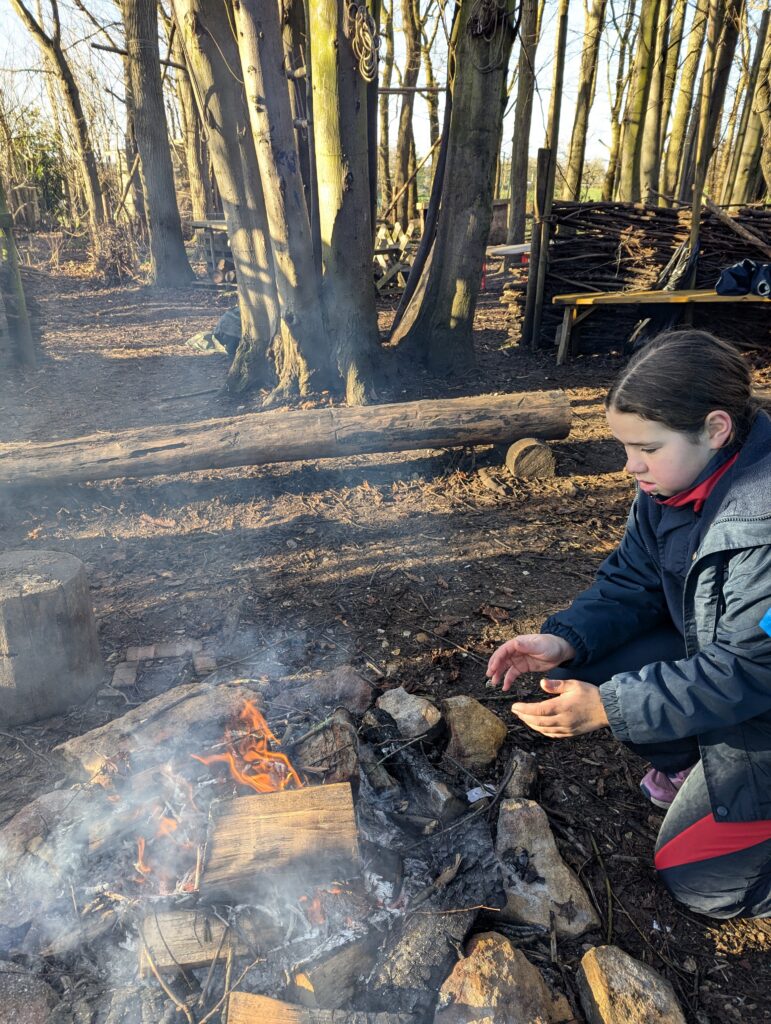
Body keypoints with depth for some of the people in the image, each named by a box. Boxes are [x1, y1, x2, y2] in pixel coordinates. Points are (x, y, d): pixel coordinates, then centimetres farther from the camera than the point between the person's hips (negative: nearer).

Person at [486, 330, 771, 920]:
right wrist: (565, 639, -20)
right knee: (590, 669, -7)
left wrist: (609, 708, -33)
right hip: (706, 649, 7)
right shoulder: (673, 480, -10)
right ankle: (688, 766, 15)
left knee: (699, 881, -2)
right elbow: (631, 582, -3)